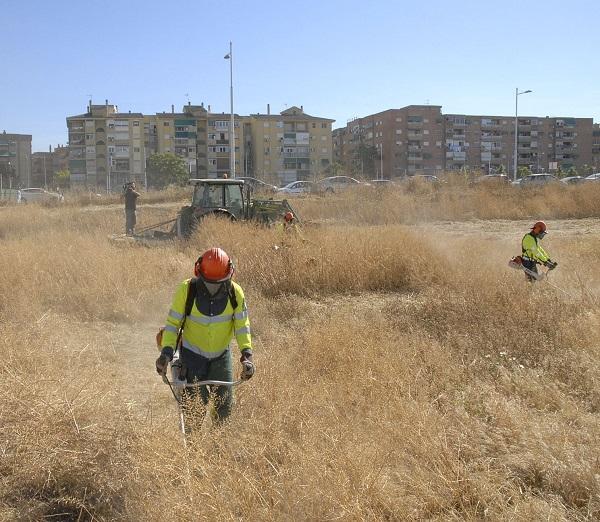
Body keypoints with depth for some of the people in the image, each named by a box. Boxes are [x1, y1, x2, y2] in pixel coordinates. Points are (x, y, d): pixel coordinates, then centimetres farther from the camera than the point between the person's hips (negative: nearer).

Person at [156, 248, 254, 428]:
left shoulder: (235, 292, -13)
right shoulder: (187, 290, -18)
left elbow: (242, 325, -6)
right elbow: (172, 323, -10)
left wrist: (246, 353, -19)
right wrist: (166, 351, -23)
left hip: (221, 356, 2)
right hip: (192, 355, -2)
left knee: (225, 406, 1)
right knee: (195, 404, -9)